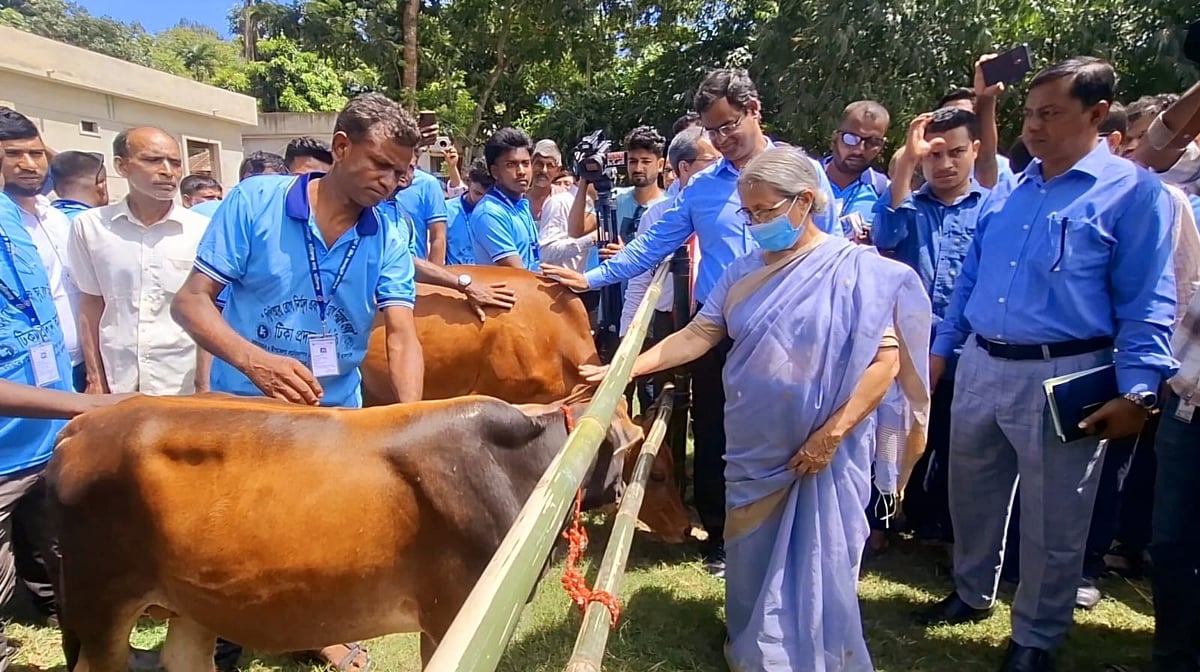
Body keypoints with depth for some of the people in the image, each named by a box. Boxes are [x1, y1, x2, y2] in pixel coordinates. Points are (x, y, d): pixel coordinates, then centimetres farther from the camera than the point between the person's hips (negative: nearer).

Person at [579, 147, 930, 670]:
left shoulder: (856, 267, -11)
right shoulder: (744, 271, 6)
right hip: (754, 451, 5)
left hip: (825, 451, -5)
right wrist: (622, 369, -3)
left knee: (817, 569, 7)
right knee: (751, 562, 16)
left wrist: (831, 434, -19)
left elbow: (886, 360, -15)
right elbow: (698, 335, 5)